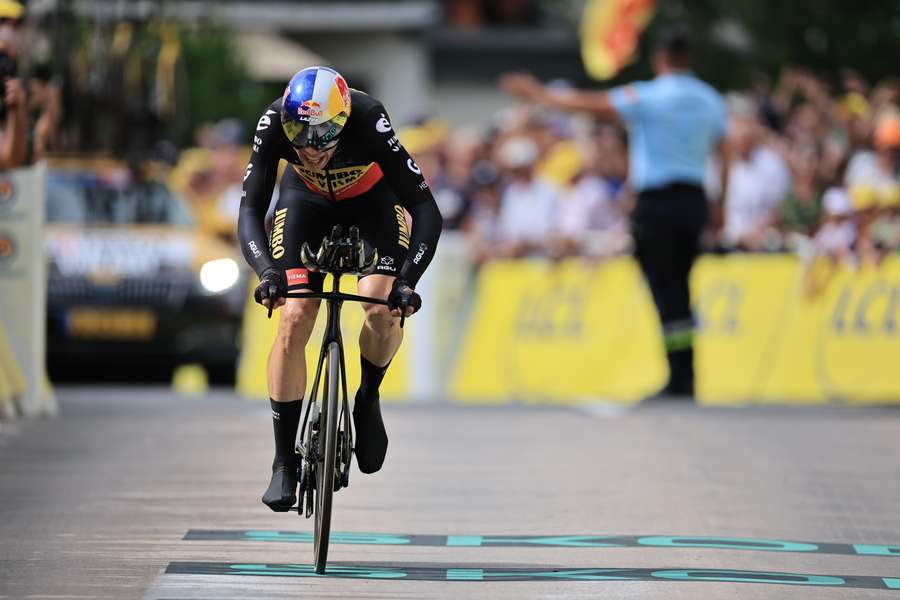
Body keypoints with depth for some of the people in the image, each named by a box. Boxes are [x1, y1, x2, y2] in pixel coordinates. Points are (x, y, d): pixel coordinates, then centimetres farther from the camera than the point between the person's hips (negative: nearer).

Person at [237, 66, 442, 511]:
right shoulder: (275, 123, -35)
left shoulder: (369, 123, -39)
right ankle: (284, 463, -4)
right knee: (293, 320, -14)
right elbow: (250, 211, -33)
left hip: (374, 200, -1)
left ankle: (368, 400, 7)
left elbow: (426, 211, -38)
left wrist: (406, 280, -51)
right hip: (307, 201, 1)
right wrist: (267, 272, -51)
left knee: (381, 309, -24)